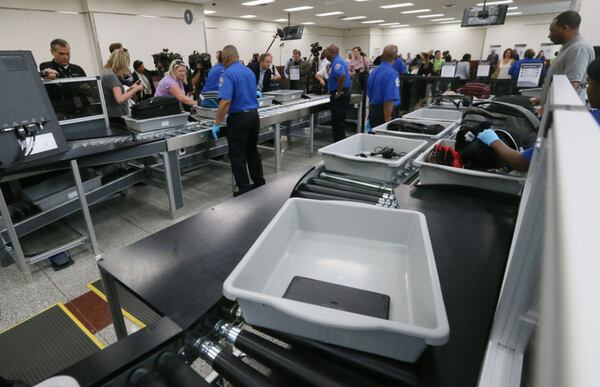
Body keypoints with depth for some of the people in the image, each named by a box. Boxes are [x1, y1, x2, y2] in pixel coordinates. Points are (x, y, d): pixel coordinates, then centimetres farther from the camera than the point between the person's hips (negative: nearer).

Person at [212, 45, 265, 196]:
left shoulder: (228, 74, -13)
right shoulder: (250, 71, 12)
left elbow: (225, 102, -22)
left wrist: (217, 123, -15)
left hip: (238, 118, -8)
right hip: (254, 115, 8)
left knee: (238, 156, 2)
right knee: (252, 151, 18)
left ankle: (244, 190, 6)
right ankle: (259, 183, 26)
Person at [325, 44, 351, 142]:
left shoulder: (337, 62, -16)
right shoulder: (338, 61, 17)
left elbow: (342, 76, -35)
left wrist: (338, 92, -25)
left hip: (339, 96, -11)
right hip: (342, 95, 11)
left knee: (338, 122, -7)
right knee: (337, 122, 16)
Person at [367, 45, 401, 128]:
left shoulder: (373, 72, 10)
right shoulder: (392, 73, -15)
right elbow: (389, 100, -23)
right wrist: (388, 122, -22)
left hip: (373, 111, 8)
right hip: (386, 112, -8)